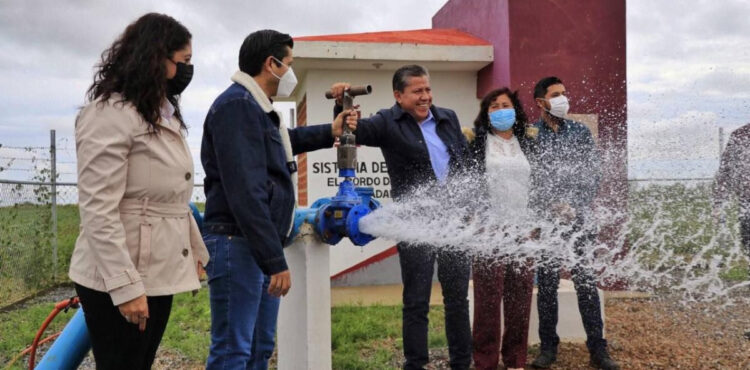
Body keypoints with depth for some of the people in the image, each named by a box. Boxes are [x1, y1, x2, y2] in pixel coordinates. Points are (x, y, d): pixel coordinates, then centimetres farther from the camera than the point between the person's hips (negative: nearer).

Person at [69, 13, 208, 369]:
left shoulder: (165, 115, 15)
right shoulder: (110, 114, -14)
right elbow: (98, 212, -20)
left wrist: (197, 251, 16)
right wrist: (126, 286, -23)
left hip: (159, 275, 8)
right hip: (118, 281, -8)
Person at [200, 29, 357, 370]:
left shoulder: (254, 107, 16)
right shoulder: (236, 105, -15)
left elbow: (281, 142, 40)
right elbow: (245, 192, -22)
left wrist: (329, 133, 33)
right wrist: (275, 259, -22)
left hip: (260, 245, 10)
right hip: (239, 244, -10)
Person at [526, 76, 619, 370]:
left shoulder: (581, 132, 8)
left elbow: (593, 175, 5)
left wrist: (575, 207, -7)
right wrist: (550, 208, -11)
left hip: (579, 220, 1)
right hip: (545, 222, -1)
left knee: (587, 283, 3)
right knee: (547, 285, 6)